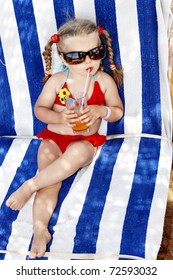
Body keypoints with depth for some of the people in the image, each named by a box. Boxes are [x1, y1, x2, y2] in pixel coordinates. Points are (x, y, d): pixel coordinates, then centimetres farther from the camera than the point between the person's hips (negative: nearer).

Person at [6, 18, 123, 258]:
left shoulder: (105, 81, -4)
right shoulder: (56, 81, -5)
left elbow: (118, 111, 3)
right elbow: (39, 109, 0)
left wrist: (100, 110, -20)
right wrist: (60, 117, -21)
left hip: (85, 142, 0)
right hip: (53, 138, 1)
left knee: (77, 153, -36)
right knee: (50, 179, -24)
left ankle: (28, 186, -29)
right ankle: (40, 229, -29)